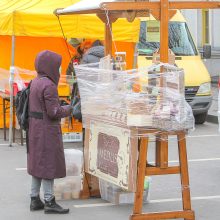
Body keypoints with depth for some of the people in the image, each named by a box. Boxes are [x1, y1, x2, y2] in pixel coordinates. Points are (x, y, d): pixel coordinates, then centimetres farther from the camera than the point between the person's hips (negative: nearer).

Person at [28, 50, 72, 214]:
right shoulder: (49, 85, -19)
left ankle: (35, 200, 17)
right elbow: (54, 112, -22)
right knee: (50, 165, -2)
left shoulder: (36, 82, 8)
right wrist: (68, 109, -5)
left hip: (36, 127, 9)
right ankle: (49, 202, 2)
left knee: (39, 164, 13)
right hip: (47, 130, -9)